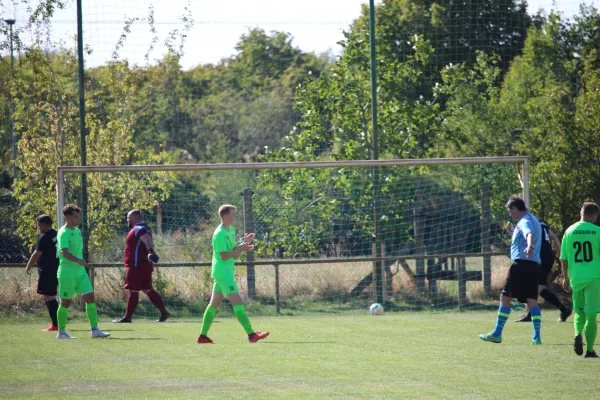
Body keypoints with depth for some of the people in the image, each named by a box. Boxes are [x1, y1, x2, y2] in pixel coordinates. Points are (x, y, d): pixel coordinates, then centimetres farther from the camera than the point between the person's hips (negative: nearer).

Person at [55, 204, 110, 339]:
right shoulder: (64, 233, -13)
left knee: (90, 298, -1)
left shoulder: (77, 231, 14)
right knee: (65, 302, 0)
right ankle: (61, 332, 10)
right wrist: (78, 260, -39)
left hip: (80, 272, 8)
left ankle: (95, 330, 0)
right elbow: (64, 252, -25)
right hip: (67, 272, -8)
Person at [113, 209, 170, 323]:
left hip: (137, 265, -10)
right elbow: (149, 241, 27)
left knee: (133, 291, -5)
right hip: (145, 265, 10)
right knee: (148, 290, 12)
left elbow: (147, 239, -33)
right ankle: (164, 313, 9)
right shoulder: (142, 229, 19)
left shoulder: (138, 229, -14)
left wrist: (151, 251, -51)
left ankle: (127, 317, -3)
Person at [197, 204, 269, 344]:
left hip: (227, 272, 10)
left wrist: (244, 243, 3)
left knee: (214, 305, 13)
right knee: (237, 302, -14)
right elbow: (224, 255, -20)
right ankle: (251, 335, -20)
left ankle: (203, 336, 18)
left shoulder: (231, 230, 13)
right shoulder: (220, 234, -16)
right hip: (223, 273, -10)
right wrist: (242, 248, -18)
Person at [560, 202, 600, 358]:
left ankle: (578, 334, -9)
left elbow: (563, 258, 8)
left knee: (579, 310, 18)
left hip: (576, 278, 3)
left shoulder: (569, 231, 4)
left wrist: (565, 278, 18)